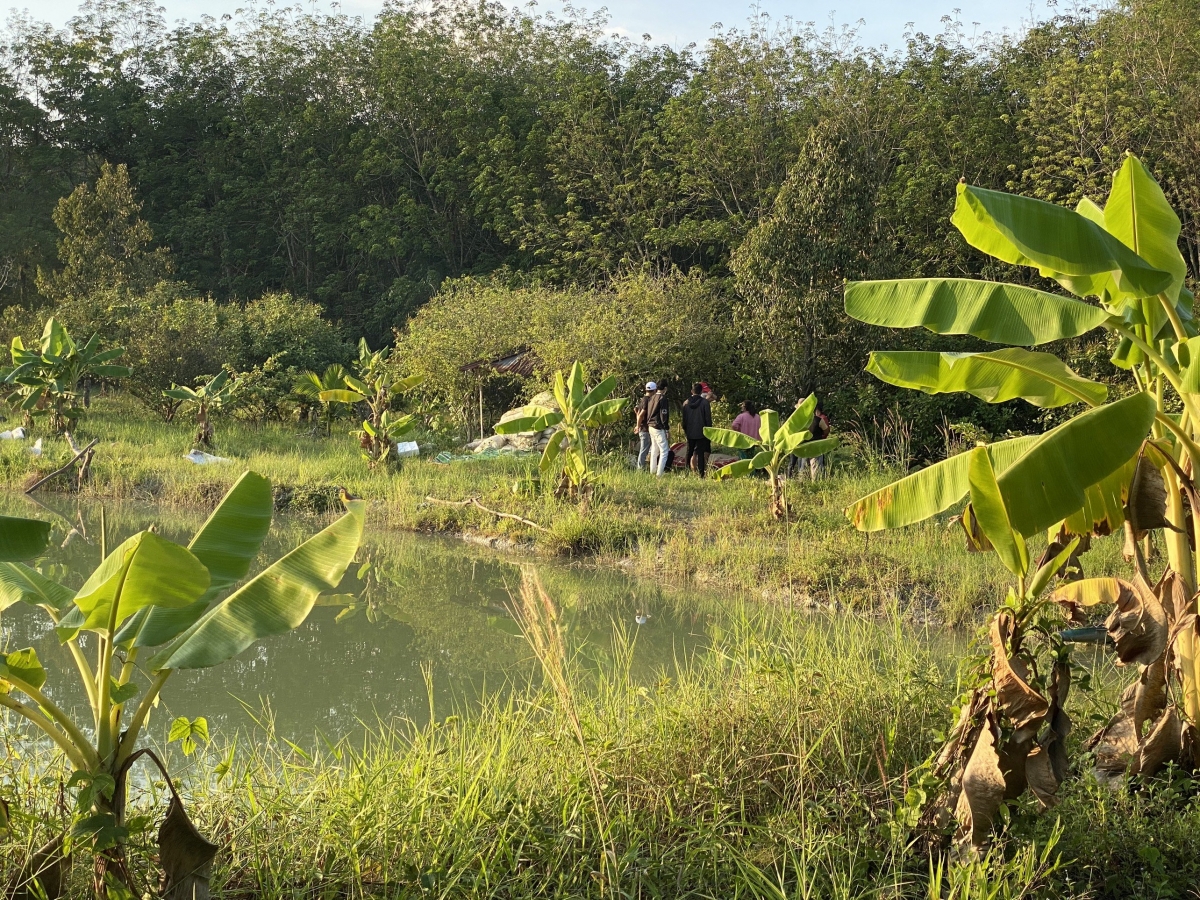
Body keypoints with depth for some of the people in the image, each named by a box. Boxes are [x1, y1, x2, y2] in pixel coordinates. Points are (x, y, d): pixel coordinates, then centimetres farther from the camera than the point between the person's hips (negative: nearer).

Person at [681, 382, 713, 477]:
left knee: (689, 453, 13)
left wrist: (685, 429, 20)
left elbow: (684, 418, 10)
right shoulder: (705, 403, -11)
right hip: (702, 432, -4)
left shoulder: (686, 403, 2)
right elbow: (708, 419, -8)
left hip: (690, 432, 4)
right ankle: (701, 474, -5)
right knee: (701, 453, -2)